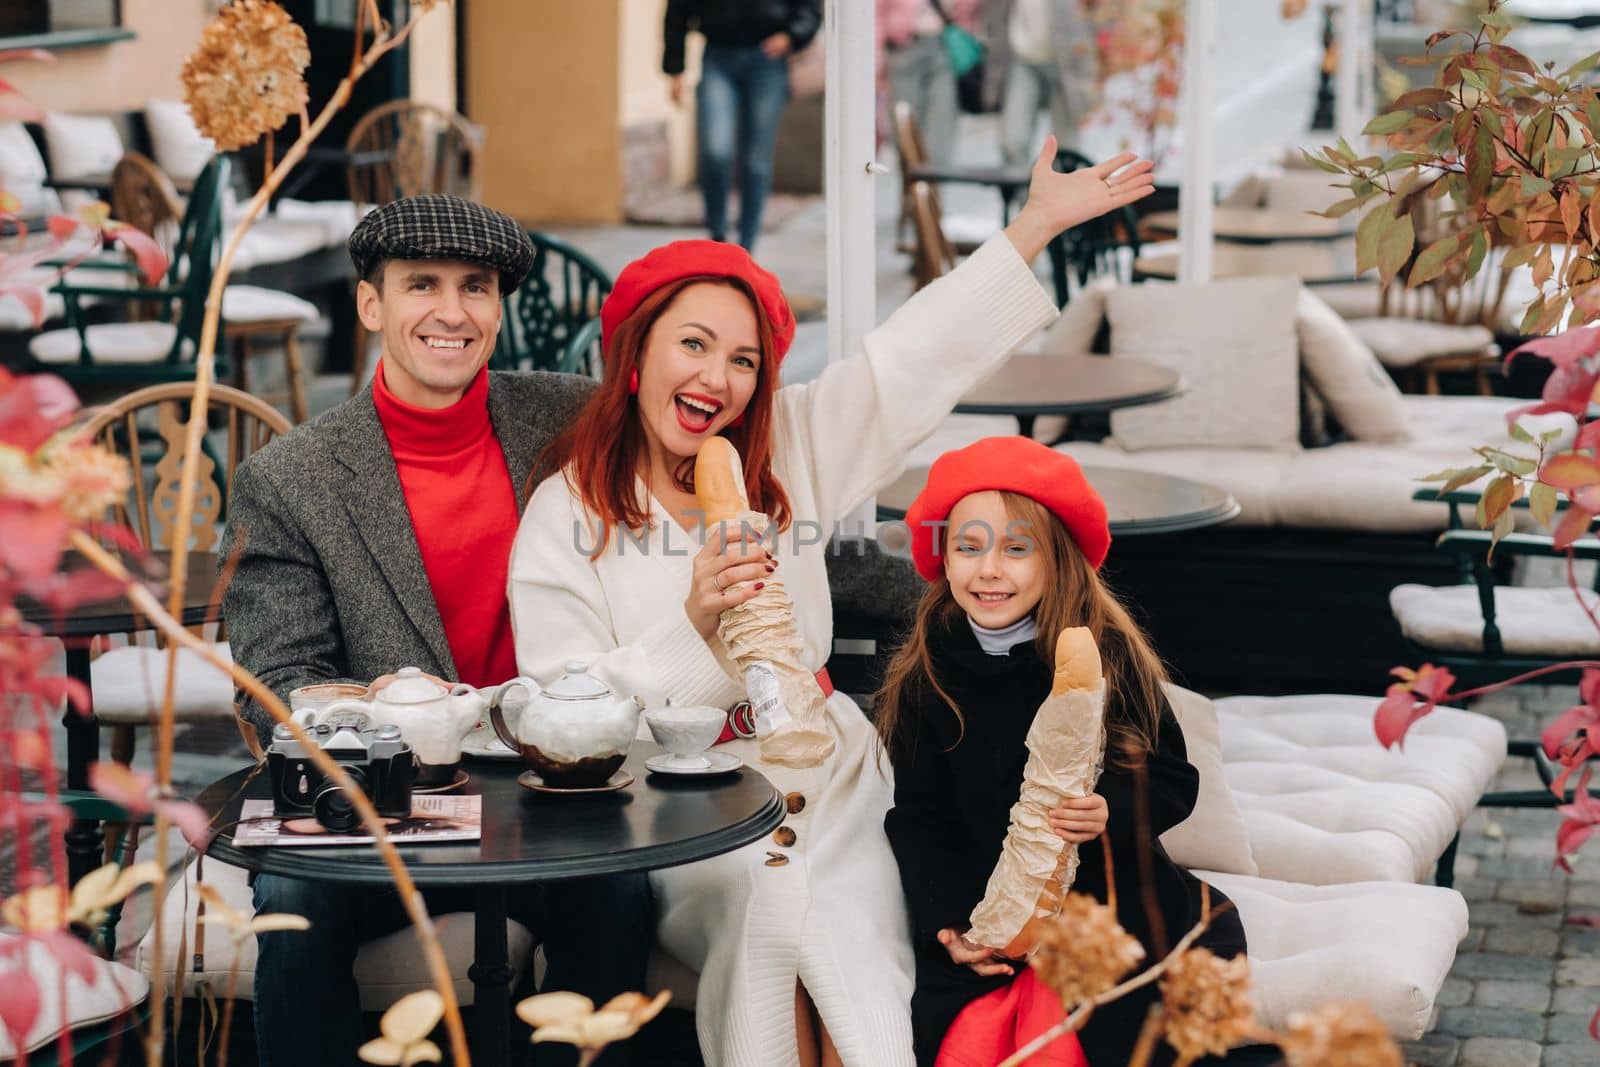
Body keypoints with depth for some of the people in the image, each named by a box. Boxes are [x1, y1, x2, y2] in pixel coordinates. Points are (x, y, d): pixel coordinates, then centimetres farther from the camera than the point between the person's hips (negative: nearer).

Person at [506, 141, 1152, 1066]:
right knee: (769, 898, -32)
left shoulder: (790, 449, 11)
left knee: (856, 948, -26)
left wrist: (1037, 224, 5)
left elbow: (917, 359, 9)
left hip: (823, 776, 3)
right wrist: (693, 627, -19)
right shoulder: (566, 517, -1)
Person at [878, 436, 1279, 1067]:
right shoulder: (926, 679, 1)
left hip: (1114, 907, -2)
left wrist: (1111, 813, -22)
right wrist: (947, 923, -10)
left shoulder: (1107, 653, -4)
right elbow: (919, 820, 5)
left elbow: (1174, 780, -1)